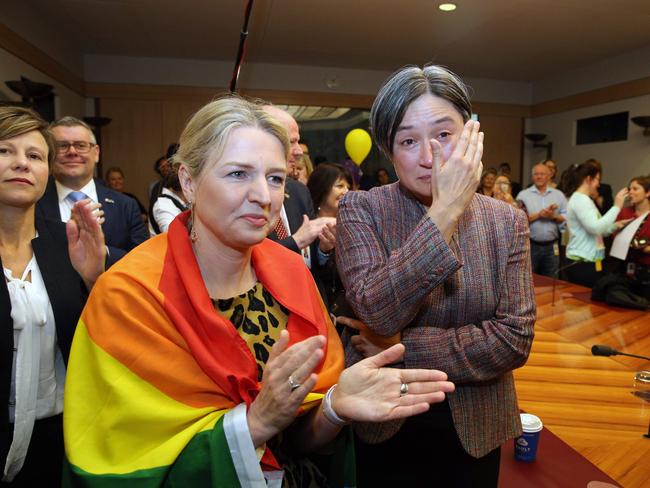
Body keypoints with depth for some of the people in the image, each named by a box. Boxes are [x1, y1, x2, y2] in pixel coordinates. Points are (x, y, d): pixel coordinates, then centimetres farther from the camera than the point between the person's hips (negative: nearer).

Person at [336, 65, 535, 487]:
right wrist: (446, 210, -28)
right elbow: (377, 313, -26)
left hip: (474, 432, 2)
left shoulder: (507, 222, -6)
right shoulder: (360, 210, -12)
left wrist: (402, 347, -20)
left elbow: (515, 338, -13)